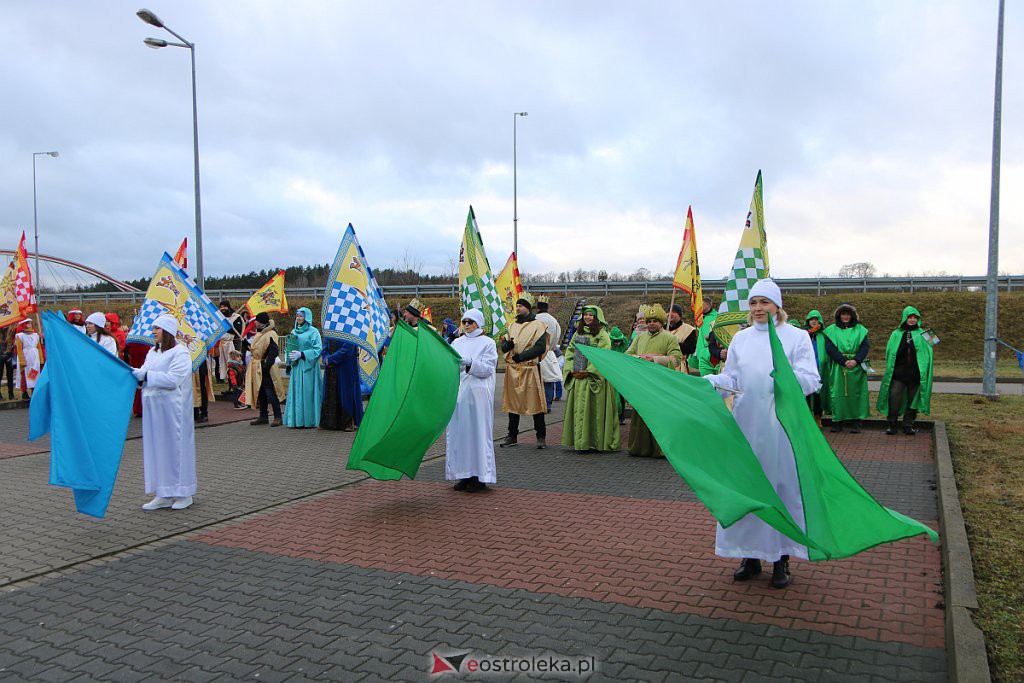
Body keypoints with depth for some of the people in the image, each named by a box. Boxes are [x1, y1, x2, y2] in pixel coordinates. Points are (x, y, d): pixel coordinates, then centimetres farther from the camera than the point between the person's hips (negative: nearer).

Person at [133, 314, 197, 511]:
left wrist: (146, 375, -15)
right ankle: (164, 494, 14)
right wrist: (136, 372, -8)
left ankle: (183, 493, 9)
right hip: (153, 407, 7)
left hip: (172, 408, -7)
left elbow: (172, 379, -18)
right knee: (156, 448, 7)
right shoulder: (153, 352, 16)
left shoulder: (180, 353, -8)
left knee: (175, 446, -1)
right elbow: (144, 374, 12)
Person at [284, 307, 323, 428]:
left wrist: (301, 354, -17)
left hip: (308, 367, -6)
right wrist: (289, 362, 4)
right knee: (295, 392, 5)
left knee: (307, 392, -6)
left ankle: (309, 420, -1)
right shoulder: (294, 331, 15)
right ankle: (296, 420, 9)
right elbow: (289, 348, 20)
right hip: (296, 366, 6)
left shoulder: (313, 332, -4)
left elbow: (318, 349, -11)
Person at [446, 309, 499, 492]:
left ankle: (480, 476, 4)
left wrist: (469, 363, -20)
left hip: (477, 394, -4)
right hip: (458, 393, 5)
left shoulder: (487, 343, 3)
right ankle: (465, 474, 13)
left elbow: (488, 368, -7)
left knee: (477, 432, -3)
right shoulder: (457, 343, 15)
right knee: (458, 432, 4)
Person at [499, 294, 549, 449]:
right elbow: (503, 347, 16)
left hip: (530, 369, -5)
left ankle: (541, 436, 6)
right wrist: (507, 344, -8)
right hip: (512, 369, 6)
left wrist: (522, 356, -17)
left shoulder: (538, 325, -2)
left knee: (535, 402, -3)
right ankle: (512, 436, 17)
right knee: (512, 402, 8)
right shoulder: (512, 326, 17)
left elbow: (541, 347, -11)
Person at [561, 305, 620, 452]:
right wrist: (571, 370, 0)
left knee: (593, 409, -5)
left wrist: (589, 371, -17)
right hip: (576, 378, 7)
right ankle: (579, 441, 13)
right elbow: (569, 352, 14)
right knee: (578, 409, 7)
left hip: (593, 378, -7)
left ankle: (594, 442, 0)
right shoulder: (578, 333, 16)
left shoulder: (602, 335, -5)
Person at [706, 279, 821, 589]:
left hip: (782, 425, -3)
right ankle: (751, 555, 20)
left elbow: (812, 380, -7)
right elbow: (731, 379, 9)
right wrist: (710, 381, -11)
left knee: (782, 485, 1)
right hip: (747, 424, 3)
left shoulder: (797, 336, 1)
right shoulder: (741, 338, 11)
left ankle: (781, 559, 14)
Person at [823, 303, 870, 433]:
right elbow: (830, 348, -2)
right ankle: (837, 421, 2)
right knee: (838, 394, -3)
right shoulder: (832, 330, 8)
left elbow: (865, 347, 3)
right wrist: (844, 361, -13)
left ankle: (855, 422, 1)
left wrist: (856, 360, -13)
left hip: (856, 368, 1)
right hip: (837, 368, -1)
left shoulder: (860, 330, 12)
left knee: (855, 394, -2)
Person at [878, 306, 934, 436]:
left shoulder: (921, 335, 8)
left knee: (912, 399, 6)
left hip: (915, 373, 1)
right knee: (894, 398, -7)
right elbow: (890, 352, 3)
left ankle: (908, 425, 16)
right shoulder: (896, 334, 8)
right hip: (898, 372, -1)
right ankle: (892, 424, 2)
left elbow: (928, 352, 1)